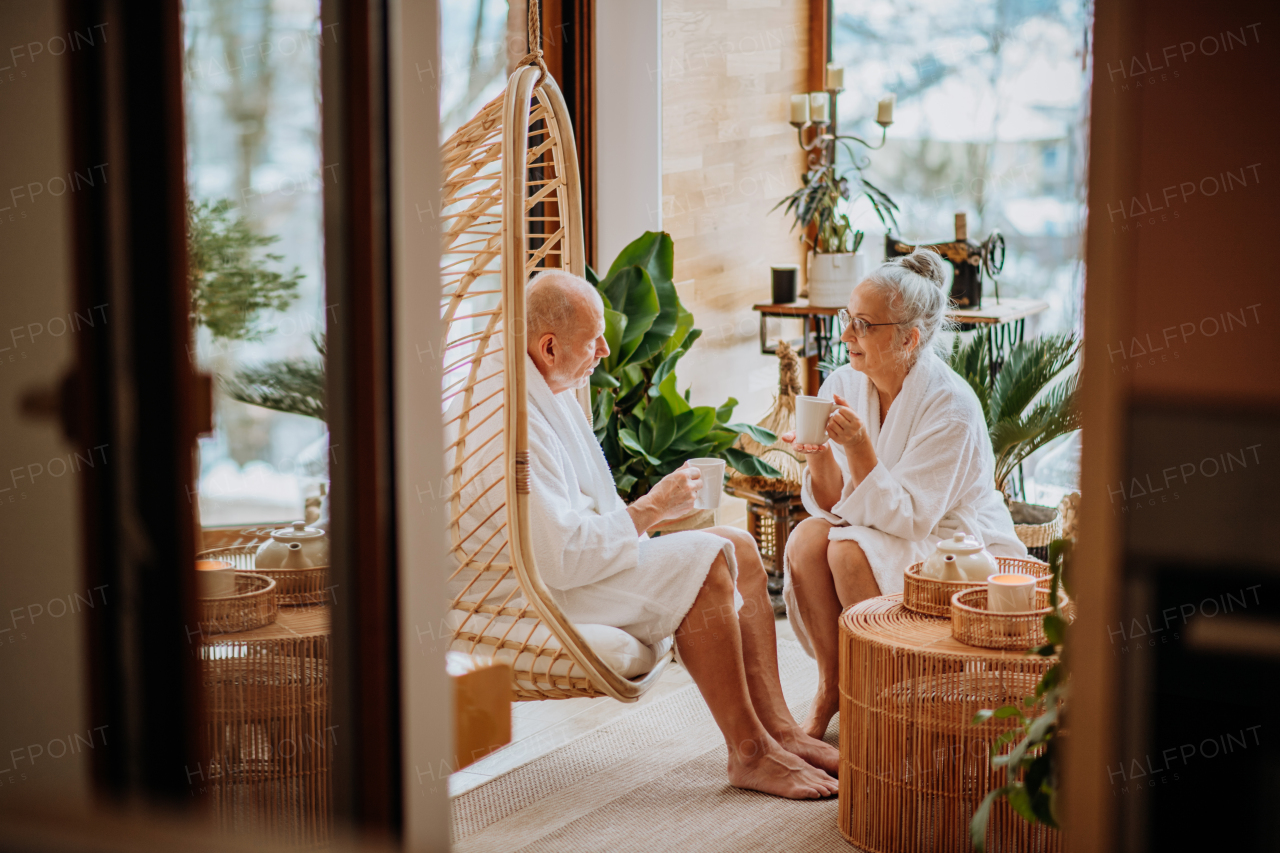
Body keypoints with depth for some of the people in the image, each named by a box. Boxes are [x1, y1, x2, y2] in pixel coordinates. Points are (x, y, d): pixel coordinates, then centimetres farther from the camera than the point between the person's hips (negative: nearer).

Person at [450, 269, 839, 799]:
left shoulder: (547, 392, 9)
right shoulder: (508, 420, -26)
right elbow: (559, 557, -30)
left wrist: (645, 512, 3)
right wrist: (650, 510, -19)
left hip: (576, 559, 11)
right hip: (537, 595, -11)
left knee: (739, 549, 1)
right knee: (701, 561, -24)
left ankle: (777, 729, 0)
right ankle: (748, 754, -15)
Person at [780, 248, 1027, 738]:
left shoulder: (951, 407, -22)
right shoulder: (842, 386, -4)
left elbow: (905, 518, -23)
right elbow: (833, 506, -3)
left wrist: (859, 447, -34)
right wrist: (818, 457, -24)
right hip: (876, 537, 6)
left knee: (849, 551, -29)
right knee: (808, 537, -23)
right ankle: (830, 685, -7)